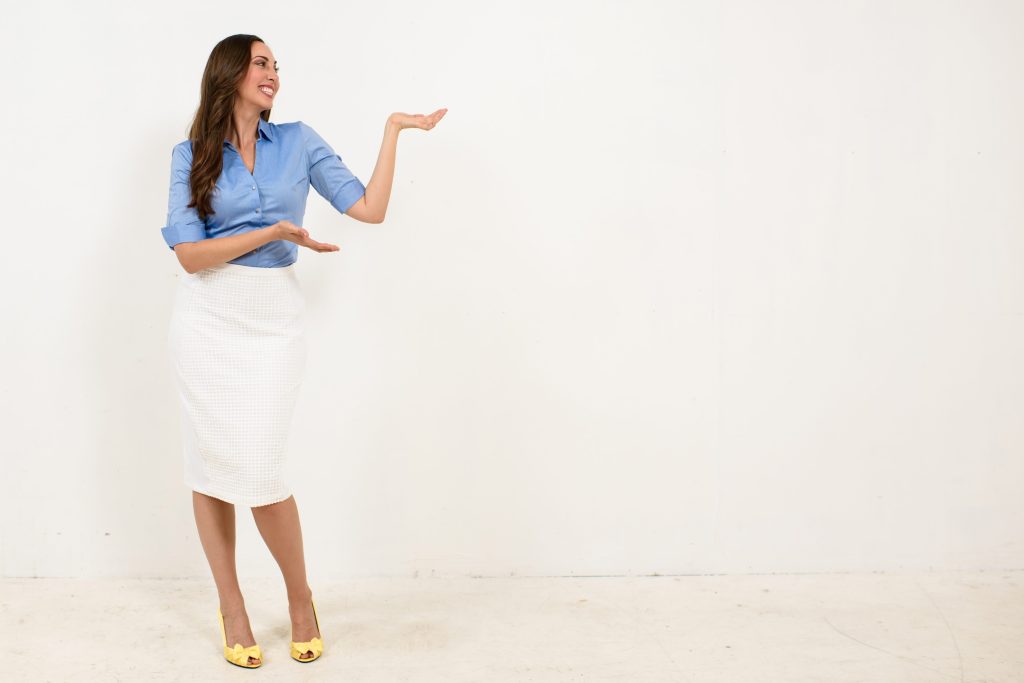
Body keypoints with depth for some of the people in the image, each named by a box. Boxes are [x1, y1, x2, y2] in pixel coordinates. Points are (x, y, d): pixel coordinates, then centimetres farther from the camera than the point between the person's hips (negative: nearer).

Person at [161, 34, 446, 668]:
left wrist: (393, 129, 1)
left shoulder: (299, 141, 7)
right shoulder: (191, 155, 4)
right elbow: (190, 254, -6)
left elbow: (370, 208, 0)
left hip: (274, 319, -1)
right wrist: (275, 231, -13)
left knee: (260, 471, -9)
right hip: (207, 318, 1)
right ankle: (231, 608, 20)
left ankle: (301, 598, 14)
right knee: (210, 463, 4)